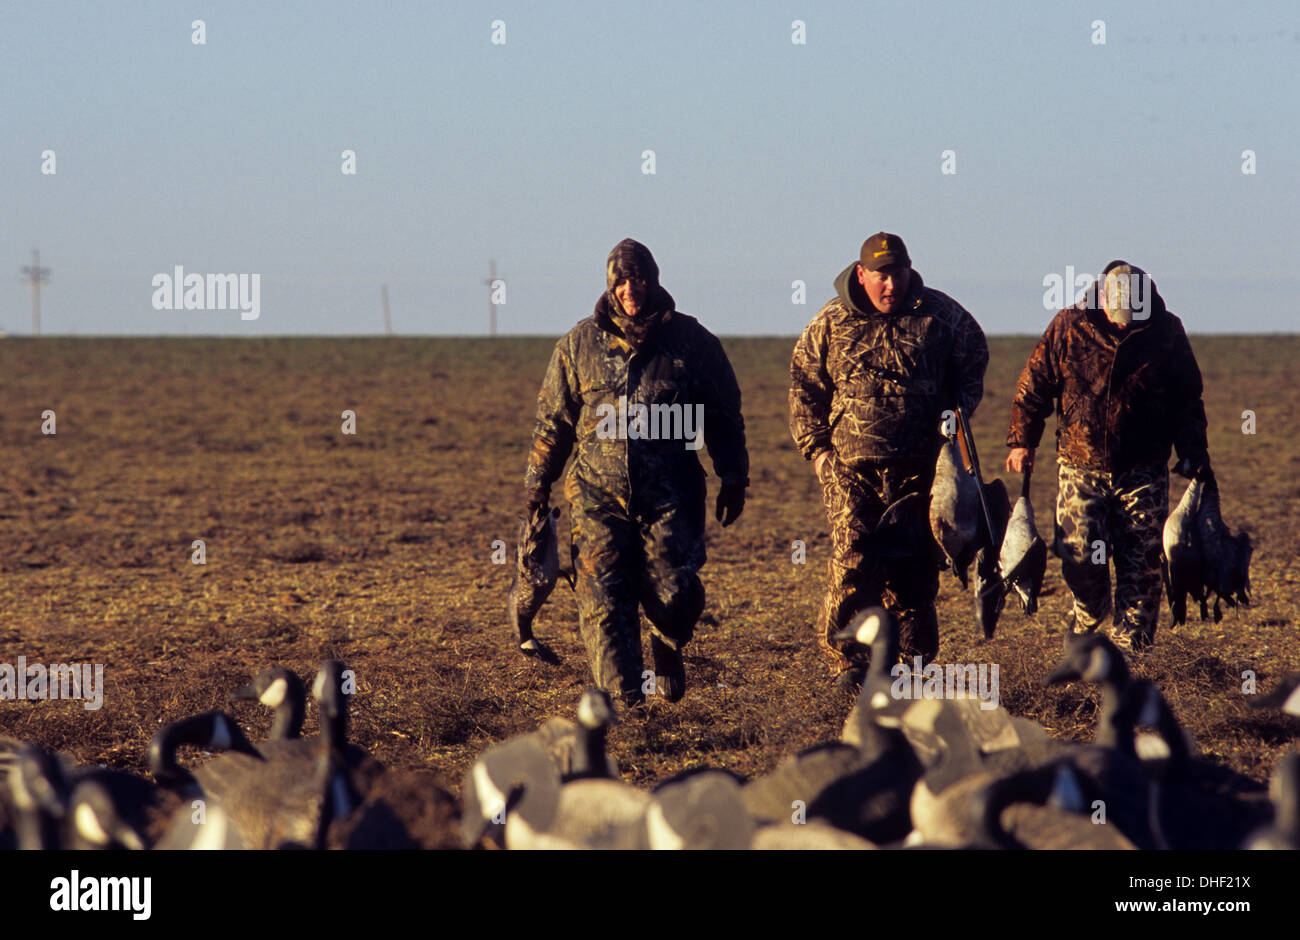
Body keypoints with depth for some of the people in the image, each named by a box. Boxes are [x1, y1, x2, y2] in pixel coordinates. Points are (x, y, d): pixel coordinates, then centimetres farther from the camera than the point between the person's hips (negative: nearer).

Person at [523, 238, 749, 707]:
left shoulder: (689, 340, 5)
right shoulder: (580, 344, 7)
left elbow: (725, 415, 12)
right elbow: (553, 417, 15)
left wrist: (734, 480, 11)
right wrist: (538, 481, 17)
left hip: (670, 494, -1)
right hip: (599, 493, 1)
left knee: (673, 591, -7)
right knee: (603, 598, -7)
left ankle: (668, 649, 27)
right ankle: (622, 698, -5)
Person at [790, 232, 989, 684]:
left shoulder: (939, 315, 4)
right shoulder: (831, 324, 4)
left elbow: (972, 363, 20)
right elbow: (804, 386, 12)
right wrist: (817, 449, 4)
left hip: (920, 466, 1)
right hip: (852, 468, -1)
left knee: (914, 569, 3)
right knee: (852, 561, -13)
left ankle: (914, 659, 13)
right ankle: (848, 659, -5)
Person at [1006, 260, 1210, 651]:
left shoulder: (1166, 332, -1)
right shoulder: (1069, 327, -4)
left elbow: (1188, 399, 9)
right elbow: (1034, 385, 3)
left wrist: (1193, 451, 2)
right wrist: (1022, 441, -1)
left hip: (1143, 470, 0)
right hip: (1080, 467, 0)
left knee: (1140, 566, -2)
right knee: (1080, 559, -5)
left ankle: (1131, 646, 8)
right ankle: (1087, 612, 27)